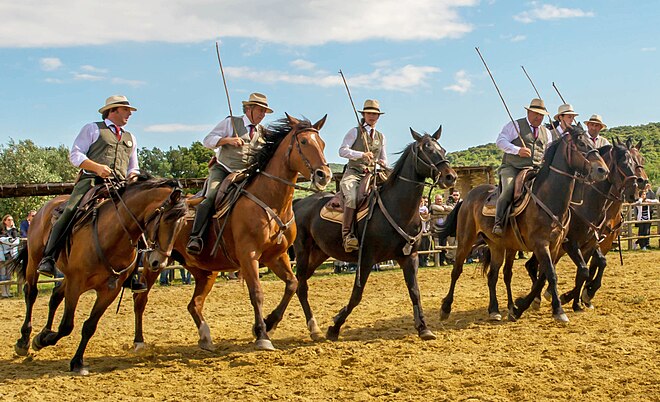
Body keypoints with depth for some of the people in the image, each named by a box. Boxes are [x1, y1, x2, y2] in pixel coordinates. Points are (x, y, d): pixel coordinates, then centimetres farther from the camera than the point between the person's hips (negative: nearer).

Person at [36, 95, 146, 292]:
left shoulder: (130, 138, 31)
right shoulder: (92, 129, 15)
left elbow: (133, 168, 33)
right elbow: (75, 155, 4)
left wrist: (133, 177, 7)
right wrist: (97, 167, -13)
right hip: (91, 181, -4)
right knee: (69, 212, -27)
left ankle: (129, 274, -9)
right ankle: (48, 258, -24)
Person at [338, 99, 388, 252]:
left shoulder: (381, 136, 22)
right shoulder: (355, 132, 7)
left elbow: (384, 158, 29)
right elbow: (342, 151, -5)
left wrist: (383, 163, 3)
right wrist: (362, 155, -19)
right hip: (354, 172, -5)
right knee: (351, 197, -33)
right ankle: (347, 235, -35)